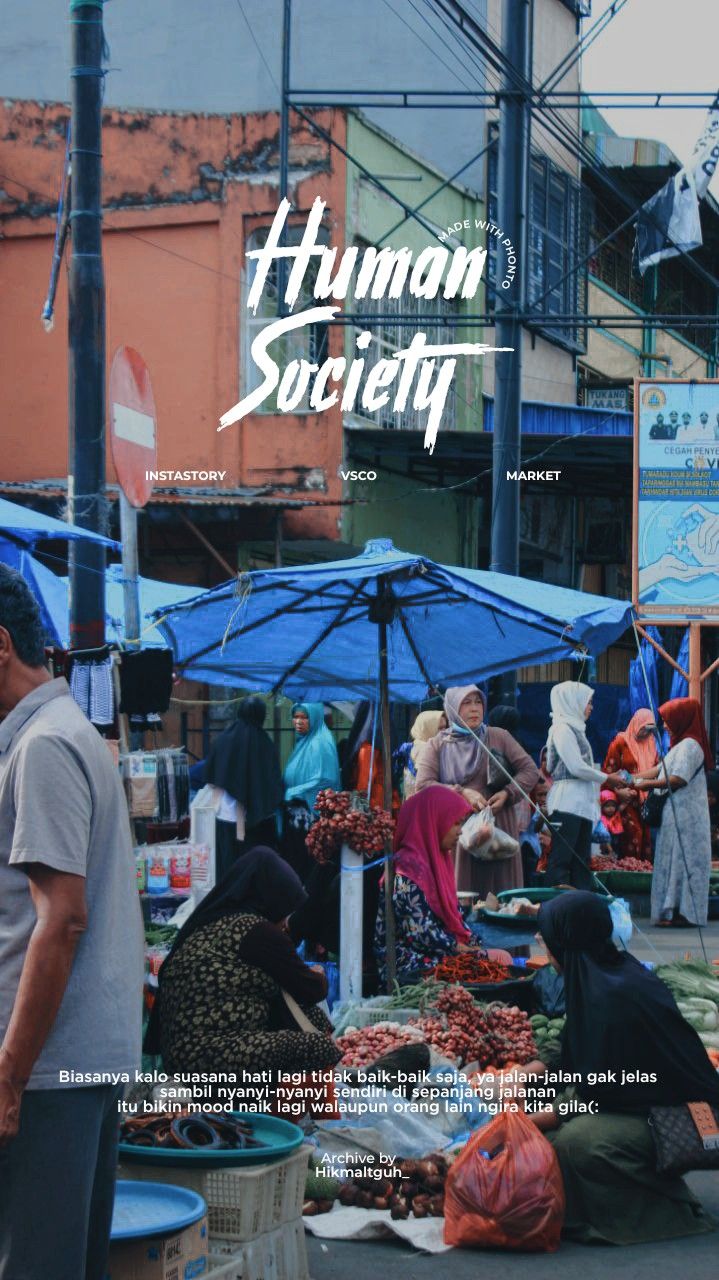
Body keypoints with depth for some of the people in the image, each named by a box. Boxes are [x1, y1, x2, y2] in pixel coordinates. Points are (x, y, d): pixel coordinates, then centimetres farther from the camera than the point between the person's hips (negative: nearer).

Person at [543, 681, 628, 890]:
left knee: (581, 862, 6)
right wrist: (607, 778, -2)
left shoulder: (575, 728, 20)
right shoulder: (563, 728, -8)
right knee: (561, 859, -11)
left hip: (583, 804, 10)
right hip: (567, 804, -10)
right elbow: (576, 767, -13)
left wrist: (616, 788, 17)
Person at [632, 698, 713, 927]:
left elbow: (677, 779, -21)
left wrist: (648, 784, -11)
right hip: (676, 814, 9)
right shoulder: (681, 745, 19)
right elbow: (659, 770, 21)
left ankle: (683, 912, -6)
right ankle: (675, 911, 10)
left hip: (684, 816, -9)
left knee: (680, 861, -7)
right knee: (674, 861, 9)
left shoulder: (689, 745, -13)